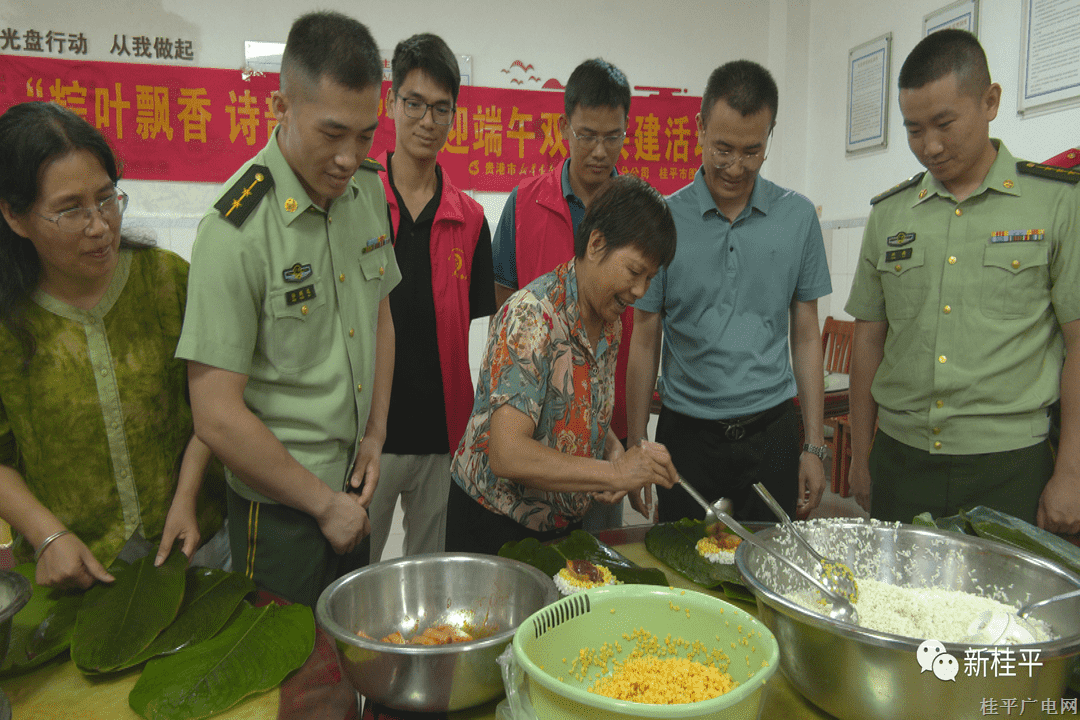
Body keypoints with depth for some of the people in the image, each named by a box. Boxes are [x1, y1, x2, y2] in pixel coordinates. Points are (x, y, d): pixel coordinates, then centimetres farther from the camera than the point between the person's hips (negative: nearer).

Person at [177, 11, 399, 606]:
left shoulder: (368, 188, -2)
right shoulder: (238, 228, -23)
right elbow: (217, 417, -22)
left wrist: (375, 435, 4)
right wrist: (323, 502, -12)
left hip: (351, 486, 7)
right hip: (280, 506, -6)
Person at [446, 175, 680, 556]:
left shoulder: (610, 321, 1)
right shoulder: (530, 316, -25)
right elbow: (507, 455, -32)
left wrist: (615, 451, -6)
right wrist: (614, 472, -30)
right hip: (494, 524, -7)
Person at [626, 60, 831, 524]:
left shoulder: (797, 217, 2)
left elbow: (806, 337, 6)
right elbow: (645, 342, 0)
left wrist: (814, 446, 3)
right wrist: (636, 447, -1)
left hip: (771, 432, 1)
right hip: (686, 433, -1)